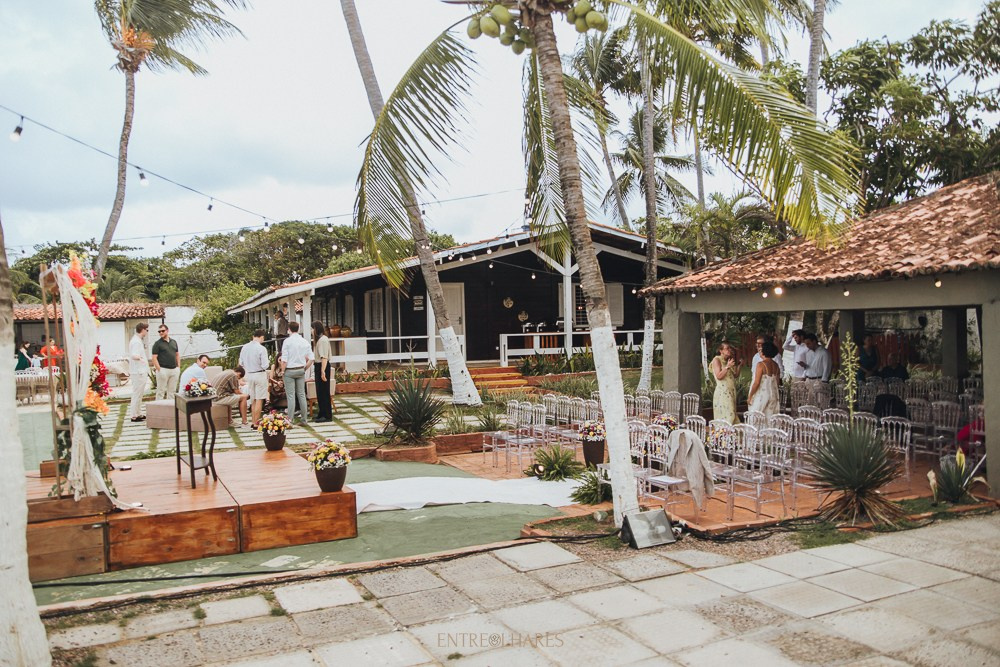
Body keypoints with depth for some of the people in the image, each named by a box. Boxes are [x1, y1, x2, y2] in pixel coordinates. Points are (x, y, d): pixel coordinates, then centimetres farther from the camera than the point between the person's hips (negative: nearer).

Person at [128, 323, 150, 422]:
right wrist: (140, 359, -55)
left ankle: (138, 414, 23)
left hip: (140, 372, 11)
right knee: (137, 394, -6)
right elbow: (134, 356, -32)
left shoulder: (138, 340, 15)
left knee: (139, 394, 16)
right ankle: (134, 415, -1)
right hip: (138, 372, -11)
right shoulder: (136, 341, -17)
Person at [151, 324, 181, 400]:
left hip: (174, 369, 5)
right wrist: (159, 369, -15)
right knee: (161, 391, -2)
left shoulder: (174, 342, 13)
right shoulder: (157, 344, -3)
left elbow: (177, 355, 19)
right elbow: (154, 358, -7)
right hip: (163, 370, -5)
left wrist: (178, 367, 9)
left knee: (172, 391, 10)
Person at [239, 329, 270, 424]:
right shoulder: (261, 348, -17)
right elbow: (265, 366, -17)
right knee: (259, 400, 1)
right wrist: (268, 362, 4)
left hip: (249, 375, 6)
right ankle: (256, 423, 2)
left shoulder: (244, 347, 0)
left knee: (253, 400, 16)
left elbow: (241, 363, 7)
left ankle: (254, 421, 22)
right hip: (260, 375, -6)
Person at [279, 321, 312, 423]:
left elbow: (284, 359, -14)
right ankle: (304, 419, 14)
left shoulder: (287, 341, -11)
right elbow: (311, 358, 3)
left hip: (290, 371, -4)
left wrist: (282, 371, -2)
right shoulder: (304, 341, 3)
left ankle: (290, 420, -2)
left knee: (291, 396, -2)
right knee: (301, 395, 11)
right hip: (301, 370, 4)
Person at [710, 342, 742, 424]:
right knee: (726, 415, -14)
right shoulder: (717, 360, -4)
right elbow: (719, 376, -14)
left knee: (732, 415, 4)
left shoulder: (728, 361, 18)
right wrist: (727, 367, -19)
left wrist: (739, 365, 9)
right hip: (722, 392, -8)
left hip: (731, 392, 8)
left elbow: (736, 375, 19)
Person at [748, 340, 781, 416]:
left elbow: (756, 383, -17)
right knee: (770, 418, 9)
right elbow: (777, 382, 11)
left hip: (761, 395, -7)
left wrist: (750, 396, -10)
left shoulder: (761, 365, -14)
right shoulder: (776, 365, 5)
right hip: (773, 395, 7)